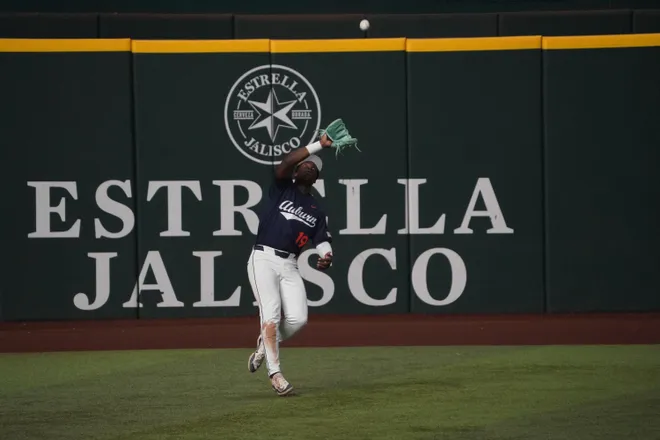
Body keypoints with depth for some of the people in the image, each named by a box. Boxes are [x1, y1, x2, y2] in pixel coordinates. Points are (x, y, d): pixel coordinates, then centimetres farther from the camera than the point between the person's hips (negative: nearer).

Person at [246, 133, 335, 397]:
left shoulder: (317, 211, 20)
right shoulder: (281, 188, 12)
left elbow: (322, 241, 5)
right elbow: (285, 163, -9)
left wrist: (326, 256, -18)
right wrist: (319, 145, -13)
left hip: (290, 266, 4)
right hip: (263, 259, -4)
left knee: (298, 318, -14)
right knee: (271, 314, -17)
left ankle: (265, 345, 16)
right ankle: (275, 373, -17)